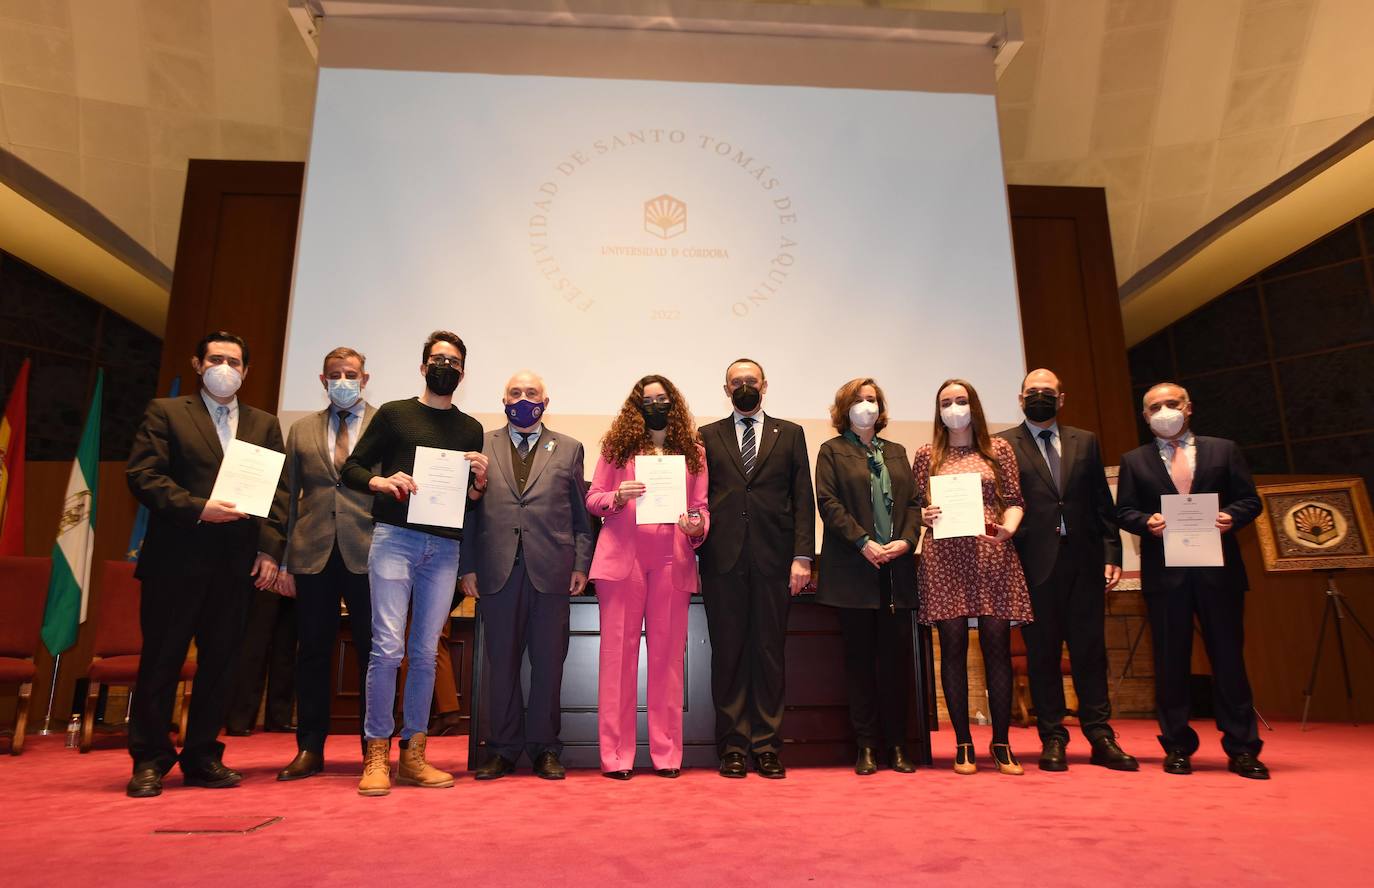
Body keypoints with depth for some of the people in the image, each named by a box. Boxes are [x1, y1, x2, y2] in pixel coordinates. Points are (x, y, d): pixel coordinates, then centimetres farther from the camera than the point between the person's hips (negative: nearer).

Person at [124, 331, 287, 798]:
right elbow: (142, 474, -4)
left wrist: (270, 548, -1)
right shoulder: (165, 412, 6)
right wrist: (197, 509, -15)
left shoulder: (264, 424, 14)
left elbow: (278, 490, 9)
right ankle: (149, 760, 16)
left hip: (237, 562, 3)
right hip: (176, 557, -3)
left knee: (220, 662, 7)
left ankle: (202, 756, 19)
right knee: (161, 661, 5)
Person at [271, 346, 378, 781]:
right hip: (314, 556, 3)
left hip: (367, 554, -3)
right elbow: (288, 498, 12)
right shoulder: (302, 430, 14)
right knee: (313, 653, 8)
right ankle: (310, 750, 20)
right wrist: (282, 561, 5)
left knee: (372, 654, 2)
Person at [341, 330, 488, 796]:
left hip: (444, 547, 3)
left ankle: (413, 754, 14)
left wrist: (480, 479, -5)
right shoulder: (394, 413, 9)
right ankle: (376, 755, 5)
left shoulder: (471, 428, 16)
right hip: (395, 538, -2)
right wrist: (382, 483, -13)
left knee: (425, 653, 5)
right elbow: (352, 467, 7)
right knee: (388, 648, -7)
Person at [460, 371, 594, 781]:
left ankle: (544, 748, 17)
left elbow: (581, 515, 9)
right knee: (502, 662, 7)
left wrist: (580, 564, 1)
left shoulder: (568, 449, 12)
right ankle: (503, 749, 18)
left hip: (551, 570, 0)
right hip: (497, 570, 0)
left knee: (548, 662, 5)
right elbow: (469, 511, 8)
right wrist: (468, 567, 1)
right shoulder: (481, 446, 12)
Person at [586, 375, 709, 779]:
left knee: (668, 655, 5)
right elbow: (592, 499, 7)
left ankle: (667, 752, 14)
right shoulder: (617, 445, 9)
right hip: (623, 558, -1)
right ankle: (616, 754, 8)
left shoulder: (693, 451, 13)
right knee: (618, 653, 0)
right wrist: (617, 496, -12)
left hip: (672, 561, 1)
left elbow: (702, 506, 10)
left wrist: (697, 527, -11)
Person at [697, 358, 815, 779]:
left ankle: (766, 745, 14)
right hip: (723, 560, 0)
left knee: (769, 652, 4)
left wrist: (802, 556, -3)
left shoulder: (790, 434, 12)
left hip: (773, 559, 0)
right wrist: (693, 556, 0)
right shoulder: (708, 436, 12)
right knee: (728, 653, 4)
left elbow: (803, 499, 6)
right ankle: (732, 746, 14)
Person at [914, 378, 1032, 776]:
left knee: (997, 646, 0)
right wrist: (925, 516, -11)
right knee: (953, 648, 1)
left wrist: (1008, 528, -12)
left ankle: (1002, 743, 12)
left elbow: (1014, 501, 7)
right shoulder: (926, 455, 11)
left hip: (992, 556, 0)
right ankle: (963, 745, 10)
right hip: (944, 558, 0)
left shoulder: (999, 449, 12)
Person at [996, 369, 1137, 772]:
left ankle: (1101, 737, 17)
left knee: (1090, 651, 8)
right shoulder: (1003, 445, 3)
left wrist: (1111, 554, 5)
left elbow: (1102, 503, 12)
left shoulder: (1085, 441, 14)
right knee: (1042, 654, 4)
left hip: (1084, 560, 3)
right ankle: (1053, 739, 13)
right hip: (1035, 563, -3)